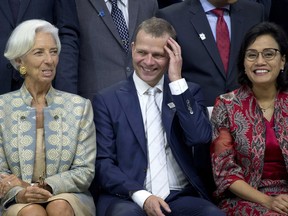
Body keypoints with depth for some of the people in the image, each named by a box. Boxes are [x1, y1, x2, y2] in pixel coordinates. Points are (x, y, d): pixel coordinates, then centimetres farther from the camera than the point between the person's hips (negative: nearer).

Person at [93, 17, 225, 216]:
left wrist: (177, 81, -6)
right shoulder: (107, 100, 7)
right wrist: (141, 196, -15)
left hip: (181, 198, 2)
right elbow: (103, 164, 1)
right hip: (128, 199, -1)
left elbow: (201, 137, -6)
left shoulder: (188, 92, 13)